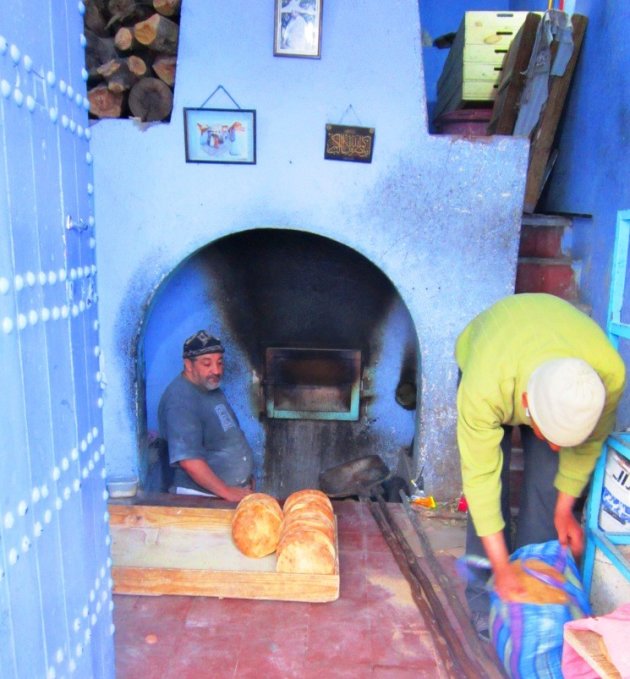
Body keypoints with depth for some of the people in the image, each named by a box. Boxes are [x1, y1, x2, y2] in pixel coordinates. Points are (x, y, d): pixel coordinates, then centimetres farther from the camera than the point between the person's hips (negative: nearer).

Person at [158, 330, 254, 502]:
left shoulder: (211, 387, 8)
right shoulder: (180, 400, -21)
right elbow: (188, 459, -27)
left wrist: (245, 478, 16)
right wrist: (226, 492, -25)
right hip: (201, 497, -8)